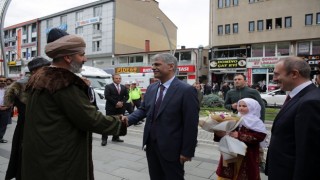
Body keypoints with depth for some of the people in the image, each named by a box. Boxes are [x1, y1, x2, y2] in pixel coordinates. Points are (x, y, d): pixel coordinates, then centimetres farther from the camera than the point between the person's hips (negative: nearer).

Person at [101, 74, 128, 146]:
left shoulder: (124, 87, 14)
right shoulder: (108, 86, -1)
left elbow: (127, 96, 10)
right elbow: (107, 96, -12)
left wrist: (122, 102, -8)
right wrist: (116, 103, -16)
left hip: (121, 108, 5)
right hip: (111, 108, -5)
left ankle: (116, 137, 20)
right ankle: (104, 139, 2)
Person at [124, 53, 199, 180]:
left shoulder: (186, 90, -15)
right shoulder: (151, 88, 6)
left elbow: (191, 124, -15)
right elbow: (143, 109, 10)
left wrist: (187, 151, -14)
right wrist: (129, 119, -10)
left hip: (171, 148, -6)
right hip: (151, 145, 6)